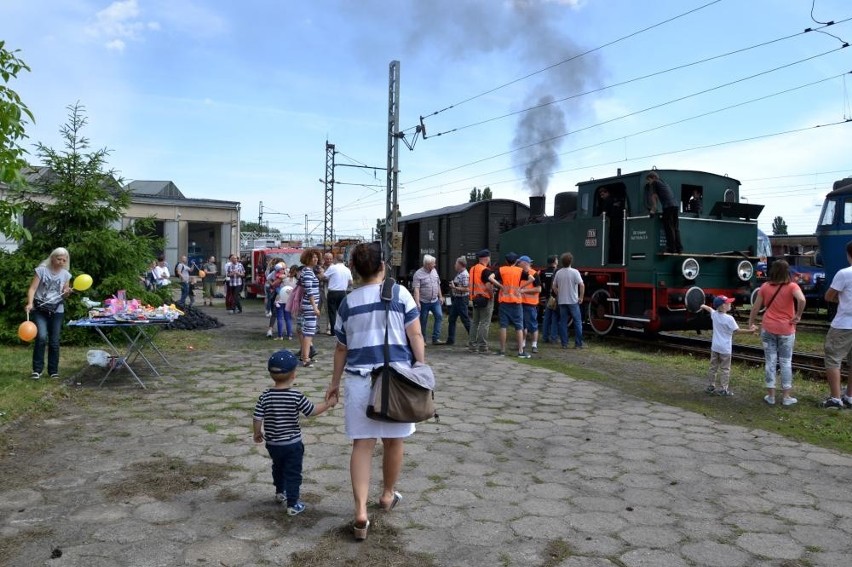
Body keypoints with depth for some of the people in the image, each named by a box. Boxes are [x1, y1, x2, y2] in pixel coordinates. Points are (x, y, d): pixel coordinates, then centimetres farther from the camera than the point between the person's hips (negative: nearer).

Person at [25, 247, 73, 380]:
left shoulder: (66, 274, 4)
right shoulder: (41, 270, -6)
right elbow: (32, 288, -11)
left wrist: (67, 293, -11)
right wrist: (30, 303, -26)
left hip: (57, 311, 3)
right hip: (39, 310, -3)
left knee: (54, 341, 4)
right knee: (41, 337, -18)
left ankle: (53, 370, 13)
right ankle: (37, 370, -8)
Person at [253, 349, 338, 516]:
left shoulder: (265, 396, -10)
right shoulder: (296, 396, -18)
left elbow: (257, 418, -8)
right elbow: (312, 411, -10)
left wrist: (257, 433, 11)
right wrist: (328, 403, 5)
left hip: (272, 444, 4)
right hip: (293, 444, -4)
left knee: (278, 468, 27)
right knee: (293, 473, 7)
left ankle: (280, 493, 44)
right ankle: (292, 504, 9)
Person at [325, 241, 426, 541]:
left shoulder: (348, 302, 5)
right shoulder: (399, 293, -2)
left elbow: (342, 348, 11)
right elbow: (415, 335, -5)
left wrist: (334, 382, 21)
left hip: (359, 379, 1)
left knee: (362, 444, 5)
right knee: (394, 440, 17)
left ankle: (361, 511, -4)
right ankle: (388, 495, 34)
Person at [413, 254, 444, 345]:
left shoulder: (434, 271, 8)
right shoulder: (418, 274, -11)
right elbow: (416, 289, -17)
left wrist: (440, 296, 15)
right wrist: (417, 303, -23)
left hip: (435, 301, 5)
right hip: (424, 302, -5)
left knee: (439, 316, -8)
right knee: (423, 321, 4)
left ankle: (436, 338, -3)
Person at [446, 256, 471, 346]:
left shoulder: (464, 275, -19)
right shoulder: (459, 274, 11)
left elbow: (466, 289, -23)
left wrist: (455, 287, -21)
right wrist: (452, 284, 8)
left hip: (462, 299, -10)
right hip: (456, 299, 10)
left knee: (465, 320, 0)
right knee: (452, 319, 10)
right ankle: (450, 339, 15)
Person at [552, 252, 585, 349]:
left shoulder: (558, 273, 3)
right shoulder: (574, 272, -9)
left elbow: (554, 287, 9)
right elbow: (582, 285, -16)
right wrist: (581, 297, -7)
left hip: (562, 301, 4)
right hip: (573, 301, -4)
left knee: (563, 322, 8)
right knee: (577, 322, 5)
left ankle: (564, 343, 8)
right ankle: (578, 344, 5)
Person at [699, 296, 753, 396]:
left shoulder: (714, 314, -1)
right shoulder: (729, 319, -19)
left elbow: (709, 308, 22)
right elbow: (737, 330, -13)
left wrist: (703, 306, 42)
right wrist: (749, 330, -11)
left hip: (714, 347, 6)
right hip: (725, 348, -6)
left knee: (713, 367, 14)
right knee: (725, 369, 3)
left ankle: (710, 386, 20)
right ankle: (723, 389, 5)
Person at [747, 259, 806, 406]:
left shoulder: (765, 287, 1)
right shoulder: (792, 286, -7)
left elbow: (756, 307, 4)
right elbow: (802, 300, -26)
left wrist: (750, 323, 15)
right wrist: (798, 316, -12)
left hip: (768, 328, 2)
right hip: (786, 329, -2)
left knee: (770, 361, 7)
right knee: (786, 362, 7)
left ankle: (771, 395, 11)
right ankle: (786, 397, 12)